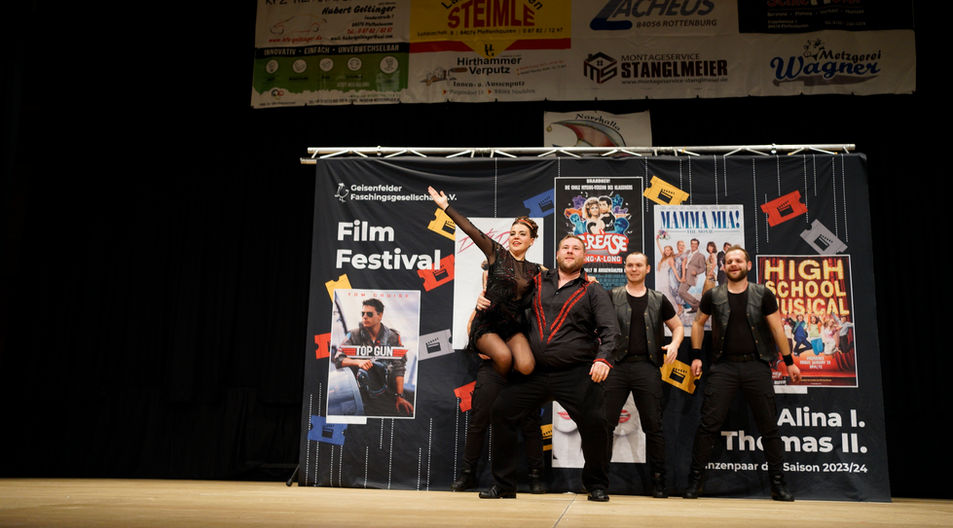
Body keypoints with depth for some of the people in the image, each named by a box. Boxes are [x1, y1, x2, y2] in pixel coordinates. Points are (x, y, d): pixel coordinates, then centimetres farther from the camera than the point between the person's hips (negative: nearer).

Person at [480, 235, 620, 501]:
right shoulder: (538, 282, 13)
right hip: (535, 373, 3)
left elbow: (610, 329, -4)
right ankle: (503, 485, 9)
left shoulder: (593, 291, 5)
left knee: (595, 423, -10)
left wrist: (603, 359, -21)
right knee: (501, 412, -3)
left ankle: (597, 486, 15)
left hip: (576, 374, -2)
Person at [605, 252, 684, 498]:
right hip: (617, 366, -1)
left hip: (647, 367, 1)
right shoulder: (612, 297, 10)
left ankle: (658, 482, 9)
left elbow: (677, 326, 21)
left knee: (653, 425, 1)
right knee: (605, 422, -3)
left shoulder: (658, 300, 14)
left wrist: (674, 344, 2)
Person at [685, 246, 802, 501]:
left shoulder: (763, 294, 4)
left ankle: (778, 483, 15)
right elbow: (698, 323, 17)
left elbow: (776, 328, 6)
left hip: (756, 365, 0)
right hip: (723, 366, 0)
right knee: (708, 424, -4)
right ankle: (695, 480, 4)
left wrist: (789, 361, 5)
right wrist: (696, 356, 10)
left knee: (769, 426, 4)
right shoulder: (713, 296, 6)